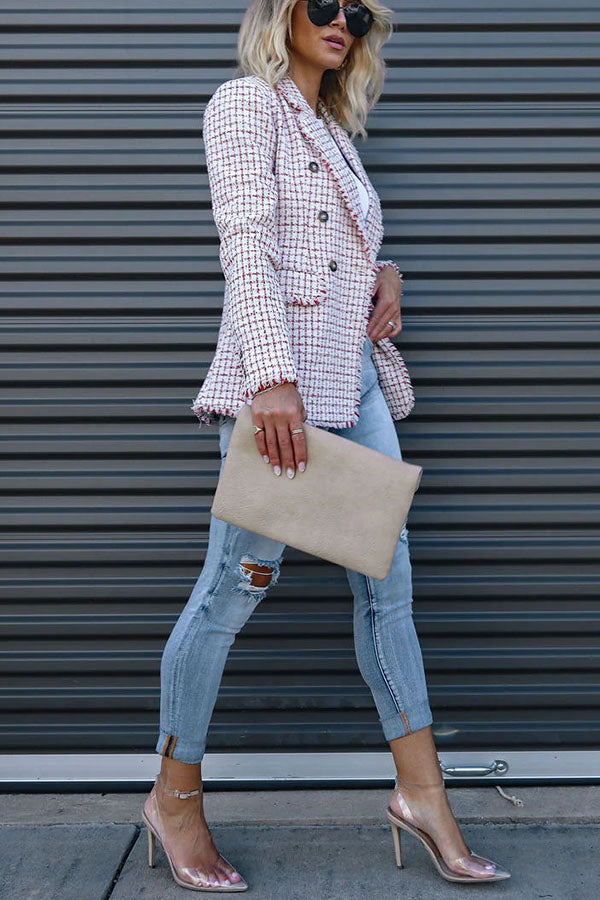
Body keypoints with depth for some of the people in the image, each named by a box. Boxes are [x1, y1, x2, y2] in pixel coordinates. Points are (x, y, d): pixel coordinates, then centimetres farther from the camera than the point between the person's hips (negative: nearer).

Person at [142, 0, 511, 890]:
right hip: (278, 378, -8)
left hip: (356, 376, 8)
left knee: (388, 577, 5)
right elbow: (246, 244, -14)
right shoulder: (246, 103, -1)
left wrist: (386, 275, 6)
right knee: (240, 581, -4)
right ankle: (175, 797, 11)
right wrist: (273, 377, -25)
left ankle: (422, 791, 13)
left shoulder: (334, 131, 23)